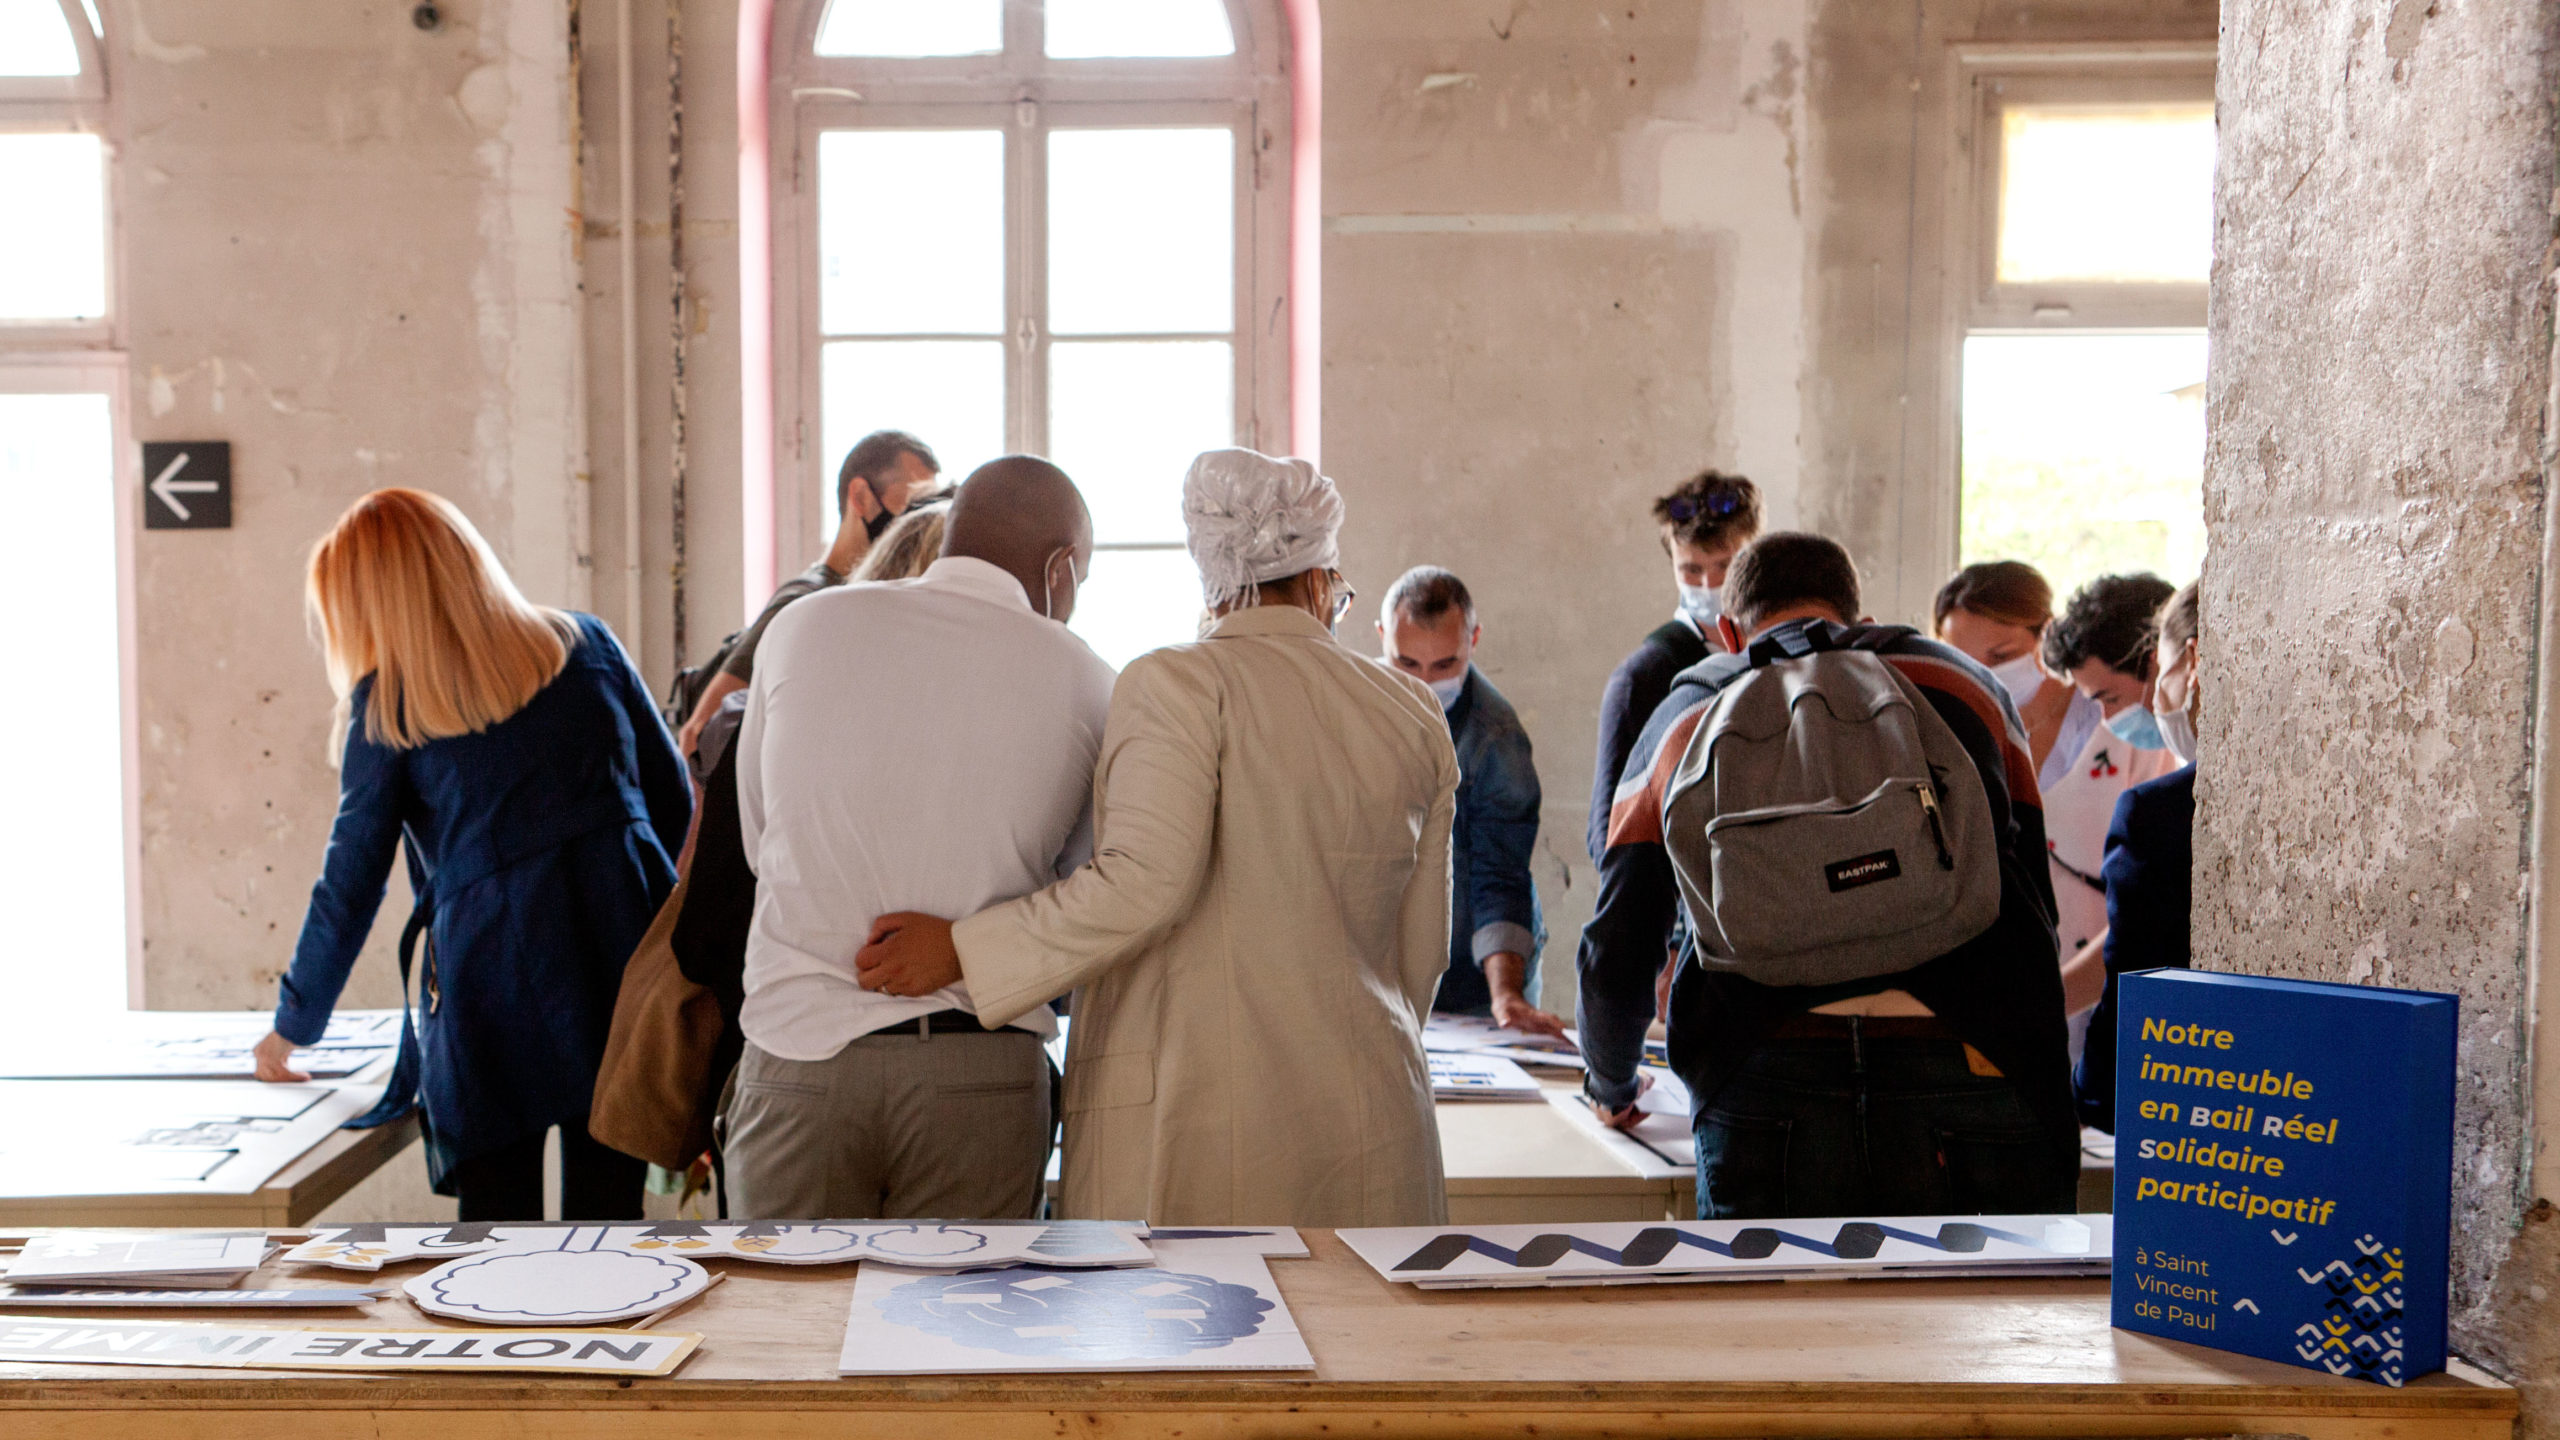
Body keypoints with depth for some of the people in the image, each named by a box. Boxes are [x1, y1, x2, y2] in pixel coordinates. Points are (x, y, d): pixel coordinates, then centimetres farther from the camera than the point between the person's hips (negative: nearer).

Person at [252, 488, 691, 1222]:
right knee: (607, 1212, 9)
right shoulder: (585, 645, 8)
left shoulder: (389, 707, 0)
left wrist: (292, 1028, 18)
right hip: (627, 969, 3)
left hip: (494, 985, -3)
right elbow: (673, 801, 11)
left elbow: (349, 887, 5)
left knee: (500, 1214, 8)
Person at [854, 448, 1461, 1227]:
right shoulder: (1413, 715, 11)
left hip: (1196, 1115, -4)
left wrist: (959, 948, -10)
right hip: (1373, 1119, 5)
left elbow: (1147, 882, -18)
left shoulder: (1176, 682, -5)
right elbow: (1422, 949, 15)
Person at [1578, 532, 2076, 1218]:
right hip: (1970, 1070, 0)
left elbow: (1615, 949, 20)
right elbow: (2033, 912, 27)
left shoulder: (1685, 715, 20)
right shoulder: (1964, 680, 23)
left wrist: (1611, 1089, 39)